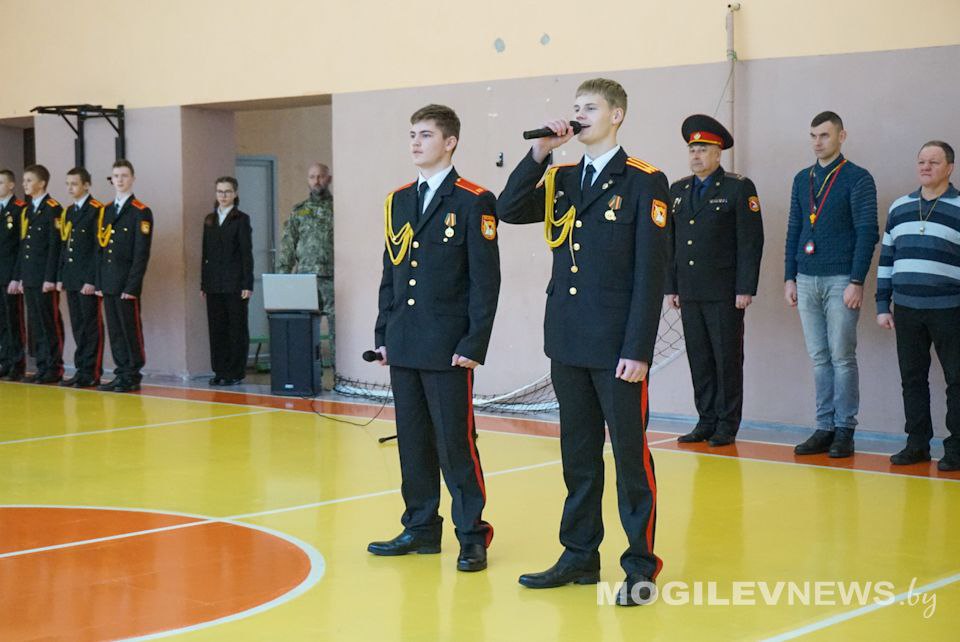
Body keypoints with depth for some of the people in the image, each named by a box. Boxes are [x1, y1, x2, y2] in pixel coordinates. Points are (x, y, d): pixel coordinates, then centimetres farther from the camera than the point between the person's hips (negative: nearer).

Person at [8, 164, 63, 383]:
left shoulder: (52, 209, -7)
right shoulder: (27, 211, 17)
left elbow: (55, 245, -13)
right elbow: (23, 246, 19)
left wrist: (50, 278, -18)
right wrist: (17, 277, 14)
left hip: (45, 278, -8)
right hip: (29, 279, 8)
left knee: (50, 324, -4)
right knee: (35, 325, 8)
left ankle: (54, 369, 1)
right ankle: (42, 368, 13)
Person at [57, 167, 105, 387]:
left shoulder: (97, 211, -8)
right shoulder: (67, 212, 17)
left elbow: (99, 248, -13)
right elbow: (65, 246, 19)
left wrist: (92, 280, -17)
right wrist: (61, 277, 13)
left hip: (88, 281, -8)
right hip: (71, 279, 8)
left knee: (92, 326, -3)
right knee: (78, 326, 10)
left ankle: (92, 373, 1)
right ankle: (81, 370, 15)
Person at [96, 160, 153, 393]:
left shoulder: (141, 212, -5)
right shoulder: (106, 211, 15)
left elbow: (141, 253, -10)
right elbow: (101, 249, 16)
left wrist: (132, 286, -15)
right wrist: (99, 282, 9)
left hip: (127, 285, -6)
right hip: (108, 284, 6)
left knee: (131, 330, -2)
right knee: (115, 331, 9)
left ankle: (133, 377, 3)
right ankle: (121, 374, 15)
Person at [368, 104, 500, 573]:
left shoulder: (473, 202, -6)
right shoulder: (398, 201, 13)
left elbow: (485, 280, -9)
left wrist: (473, 344, -14)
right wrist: (383, 334, 12)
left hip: (448, 348, -6)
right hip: (404, 344, 6)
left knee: (455, 443, -3)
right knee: (412, 442, 11)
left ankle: (472, 537, 7)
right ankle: (420, 529, 22)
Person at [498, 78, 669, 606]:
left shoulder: (643, 182, -6)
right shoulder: (560, 180, 12)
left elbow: (650, 272, -10)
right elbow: (508, 211, -1)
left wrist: (637, 350, -15)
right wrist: (539, 153, -7)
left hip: (617, 346, -6)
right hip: (568, 343, 6)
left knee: (630, 453, 1)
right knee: (578, 454, 13)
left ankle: (640, 565, 10)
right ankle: (580, 556, 23)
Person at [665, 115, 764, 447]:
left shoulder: (739, 188, -3)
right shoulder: (678, 190, 14)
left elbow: (751, 241, -7)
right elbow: (670, 242, 16)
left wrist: (746, 289, -12)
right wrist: (670, 286, 10)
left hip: (725, 292, -5)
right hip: (690, 292, 5)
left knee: (728, 359, 0)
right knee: (699, 359, 8)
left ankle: (727, 425, 8)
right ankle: (706, 422, 15)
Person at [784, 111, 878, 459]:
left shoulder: (857, 179, -3)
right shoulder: (802, 179, 14)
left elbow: (867, 232, -8)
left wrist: (857, 282, -14)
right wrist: (790, 278, 9)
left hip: (840, 280, -5)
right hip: (807, 281, 5)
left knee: (842, 357, -2)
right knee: (819, 358, 7)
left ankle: (845, 430, 4)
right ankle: (825, 428, 12)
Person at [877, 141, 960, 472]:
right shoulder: (899, 208, 12)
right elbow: (886, 259, 15)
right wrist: (882, 305, 11)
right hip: (906, 309, 4)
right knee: (912, 378, 9)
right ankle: (917, 443, 18)